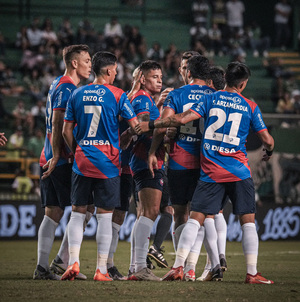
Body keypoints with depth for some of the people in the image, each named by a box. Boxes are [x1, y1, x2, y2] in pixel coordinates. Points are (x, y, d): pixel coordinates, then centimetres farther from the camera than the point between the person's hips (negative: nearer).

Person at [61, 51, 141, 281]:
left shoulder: (77, 94, 7)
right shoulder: (117, 95, -4)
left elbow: (66, 131, 7)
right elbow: (135, 126, -6)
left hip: (82, 161, 3)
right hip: (108, 163, -3)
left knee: (78, 213, 10)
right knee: (105, 215, 2)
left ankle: (73, 262, -3)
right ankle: (101, 269, 2)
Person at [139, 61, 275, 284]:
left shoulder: (210, 99, 4)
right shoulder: (250, 107, 4)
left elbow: (182, 119, -6)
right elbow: (267, 140, 6)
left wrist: (149, 125, 1)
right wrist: (269, 152, 30)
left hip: (210, 172, 1)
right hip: (239, 172, -1)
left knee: (195, 219, 1)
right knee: (248, 221, 4)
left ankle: (178, 267, -7)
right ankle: (252, 273, -1)